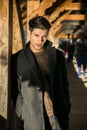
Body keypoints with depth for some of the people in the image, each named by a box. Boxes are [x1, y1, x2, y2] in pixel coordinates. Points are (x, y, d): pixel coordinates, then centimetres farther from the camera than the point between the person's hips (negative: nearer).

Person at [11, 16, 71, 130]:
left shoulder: (58, 56, 4)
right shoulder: (17, 59, -2)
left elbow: (64, 85, 10)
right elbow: (15, 91, 2)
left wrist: (66, 110, 6)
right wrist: (22, 114, -6)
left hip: (58, 118, 2)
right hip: (32, 120, -1)